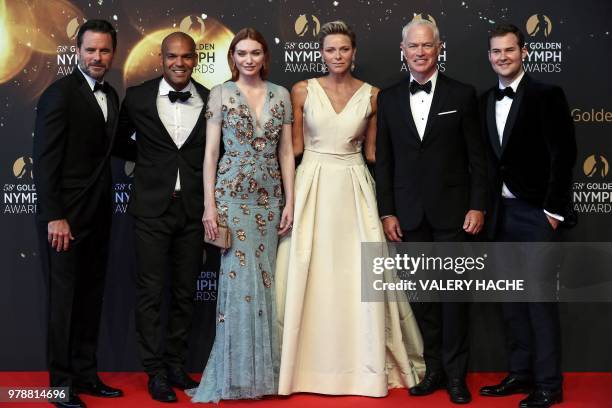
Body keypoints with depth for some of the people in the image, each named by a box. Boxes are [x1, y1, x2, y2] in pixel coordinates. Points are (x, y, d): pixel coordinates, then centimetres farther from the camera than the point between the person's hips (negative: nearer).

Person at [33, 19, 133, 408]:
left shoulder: (111, 96, 11)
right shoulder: (60, 94, -11)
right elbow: (45, 161, -15)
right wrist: (55, 217, -19)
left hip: (99, 215, 7)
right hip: (67, 216, -7)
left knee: (92, 298, 14)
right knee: (64, 299, 3)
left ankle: (86, 374, 27)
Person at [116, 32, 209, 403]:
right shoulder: (138, 97, -1)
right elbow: (118, 140, 13)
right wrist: (149, 161, 9)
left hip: (193, 209, 2)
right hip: (152, 208, -1)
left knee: (185, 292, 11)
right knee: (150, 292, 1)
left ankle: (177, 364, 24)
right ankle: (156, 372, 11)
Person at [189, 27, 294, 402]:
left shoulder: (281, 95, 8)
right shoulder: (221, 94, 1)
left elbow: (286, 152, 8)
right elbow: (211, 152, -2)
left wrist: (290, 201, 1)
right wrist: (209, 204, -8)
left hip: (269, 197, 3)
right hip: (232, 195, -3)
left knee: (264, 281, 6)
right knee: (240, 279, -7)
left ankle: (261, 370, 16)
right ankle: (238, 373, 5)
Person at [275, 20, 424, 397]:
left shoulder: (372, 95, 4)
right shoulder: (303, 91, 1)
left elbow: (371, 151, 9)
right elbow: (295, 146, 5)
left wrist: (385, 201, 6)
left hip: (355, 189, 1)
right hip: (312, 187, 0)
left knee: (361, 277, 1)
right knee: (308, 276, 2)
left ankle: (366, 364, 16)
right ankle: (309, 363, 17)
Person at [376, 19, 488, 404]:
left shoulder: (462, 95, 0)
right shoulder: (388, 98, 7)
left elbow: (477, 157, 0)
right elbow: (383, 160, 6)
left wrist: (477, 206, -7)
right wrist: (387, 211, 1)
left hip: (452, 210, -2)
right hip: (410, 213, 3)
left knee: (454, 292, 3)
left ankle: (456, 373, 14)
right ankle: (434, 368, 20)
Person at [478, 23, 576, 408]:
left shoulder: (547, 95, -6)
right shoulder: (485, 101, 11)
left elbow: (563, 154, -11)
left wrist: (553, 210, -14)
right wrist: (487, 208, 7)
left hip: (536, 213, -6)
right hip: (502, 213, 6)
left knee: (541, 298, -3)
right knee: (512, 298, 11)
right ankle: (521, 373, 22)